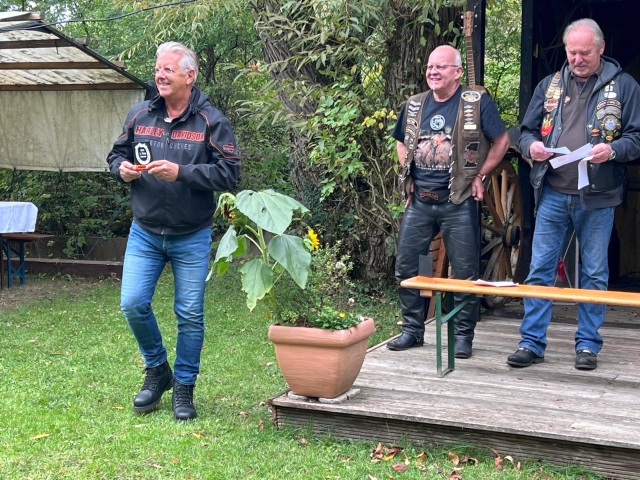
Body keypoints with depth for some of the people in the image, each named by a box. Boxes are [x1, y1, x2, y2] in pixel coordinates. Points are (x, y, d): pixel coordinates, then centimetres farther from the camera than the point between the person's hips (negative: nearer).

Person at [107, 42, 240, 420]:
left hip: (192, 237, -3)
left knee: (190, 314, 4)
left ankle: (184, 388, 21)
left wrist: (181, 172, -24)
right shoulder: (140, 115, 2)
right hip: (145, 233, 3)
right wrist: (122, 168, -9)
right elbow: (117, 153, 15)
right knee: (133, 304, -2)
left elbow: (229, 173, -15)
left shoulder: (211, 121, -9)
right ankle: (157, 370, 23)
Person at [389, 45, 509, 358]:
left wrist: (480, 176, -4)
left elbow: (501, 141, 0)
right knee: (405, 265, 5)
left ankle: (463, 335, 13)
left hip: (458, 201, -4)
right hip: (419, 200, 4)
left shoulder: (476, 103, -5)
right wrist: (409, 177, 11)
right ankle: (412, 330, 19)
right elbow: (401, 143, 23)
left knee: (465, 271, 2)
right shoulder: (414, 105, 9)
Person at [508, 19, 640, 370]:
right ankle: (532, 342, 10)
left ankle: (588, 344, 18)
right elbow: (527, 131, 13)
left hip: (597, 198, -2)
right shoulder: (549, 86, 11)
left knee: (594, 275, 7)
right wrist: (532, 146, -10)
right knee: (539, 271, 2)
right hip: (552, 195, 2)